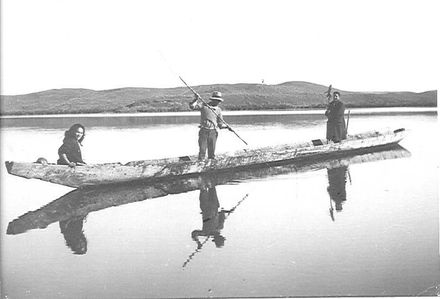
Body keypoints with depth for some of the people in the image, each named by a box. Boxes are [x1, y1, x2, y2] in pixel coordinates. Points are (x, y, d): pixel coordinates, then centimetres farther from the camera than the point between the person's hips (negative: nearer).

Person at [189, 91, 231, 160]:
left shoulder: (218, 110, 11)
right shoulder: (203, 105, 2)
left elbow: (220, 123, 12)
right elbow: (192, 106, -5)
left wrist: (226, 126, -6)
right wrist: (195, 100, -20)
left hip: (213, 132, 3)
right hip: (203, 131, -2)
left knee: (212, 151, 5)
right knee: (202, 150, -3)